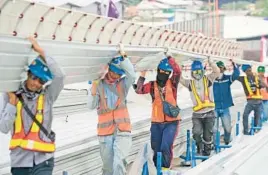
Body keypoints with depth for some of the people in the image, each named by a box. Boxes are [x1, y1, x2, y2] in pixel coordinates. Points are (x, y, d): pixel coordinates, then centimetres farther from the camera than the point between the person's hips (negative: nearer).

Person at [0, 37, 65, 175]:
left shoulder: (47, 96, 0)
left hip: (43, 161, -1)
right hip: (19, 161, 1)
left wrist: (41, 52, -16)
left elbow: (59, 76, -17)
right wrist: (12, 101, -10)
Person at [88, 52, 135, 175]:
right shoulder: (99, 85, 1)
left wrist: (123, 57, -25)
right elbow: (91, 106, -6)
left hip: (122, 131, -1)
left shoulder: (123, 84, 3)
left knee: (119, 164, -18)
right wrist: (94, 91, -20)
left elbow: (132, 74, -17)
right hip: (105, 133, 1)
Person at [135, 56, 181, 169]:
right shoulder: (152, 85, 5)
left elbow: (177, 71, -16)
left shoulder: (172, 83, 2)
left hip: (171, 122, -2)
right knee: (156, 149, 10)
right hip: (156, 123, 2)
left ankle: (165, 168, 1)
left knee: (165, 147, -15)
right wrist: (142, 76, -18)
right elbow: (139, 90, -10)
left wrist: (169, 58, -21)